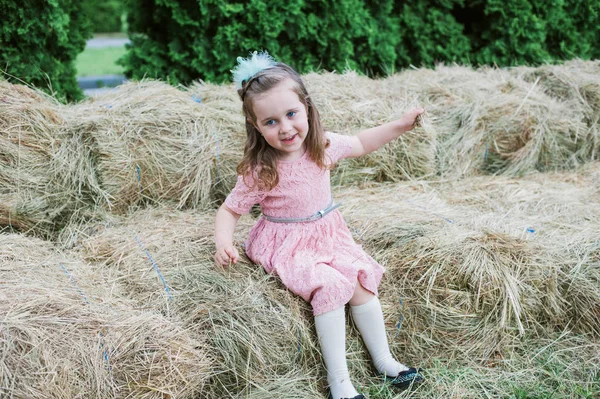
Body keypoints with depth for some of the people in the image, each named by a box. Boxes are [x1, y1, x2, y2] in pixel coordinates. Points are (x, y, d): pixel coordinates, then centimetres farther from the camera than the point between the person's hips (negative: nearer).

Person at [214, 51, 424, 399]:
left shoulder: (322, 145, -8)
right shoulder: (259, 171, -21)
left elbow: (359, 144, 12)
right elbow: (230, 210, -12)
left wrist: (399, 126, 8)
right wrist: (223, 242, -31)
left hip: (328, 233, 5)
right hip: (287, 246, -5)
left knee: (361, 278, -12)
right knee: (330, 285, -26)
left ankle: (384, 360, 5)